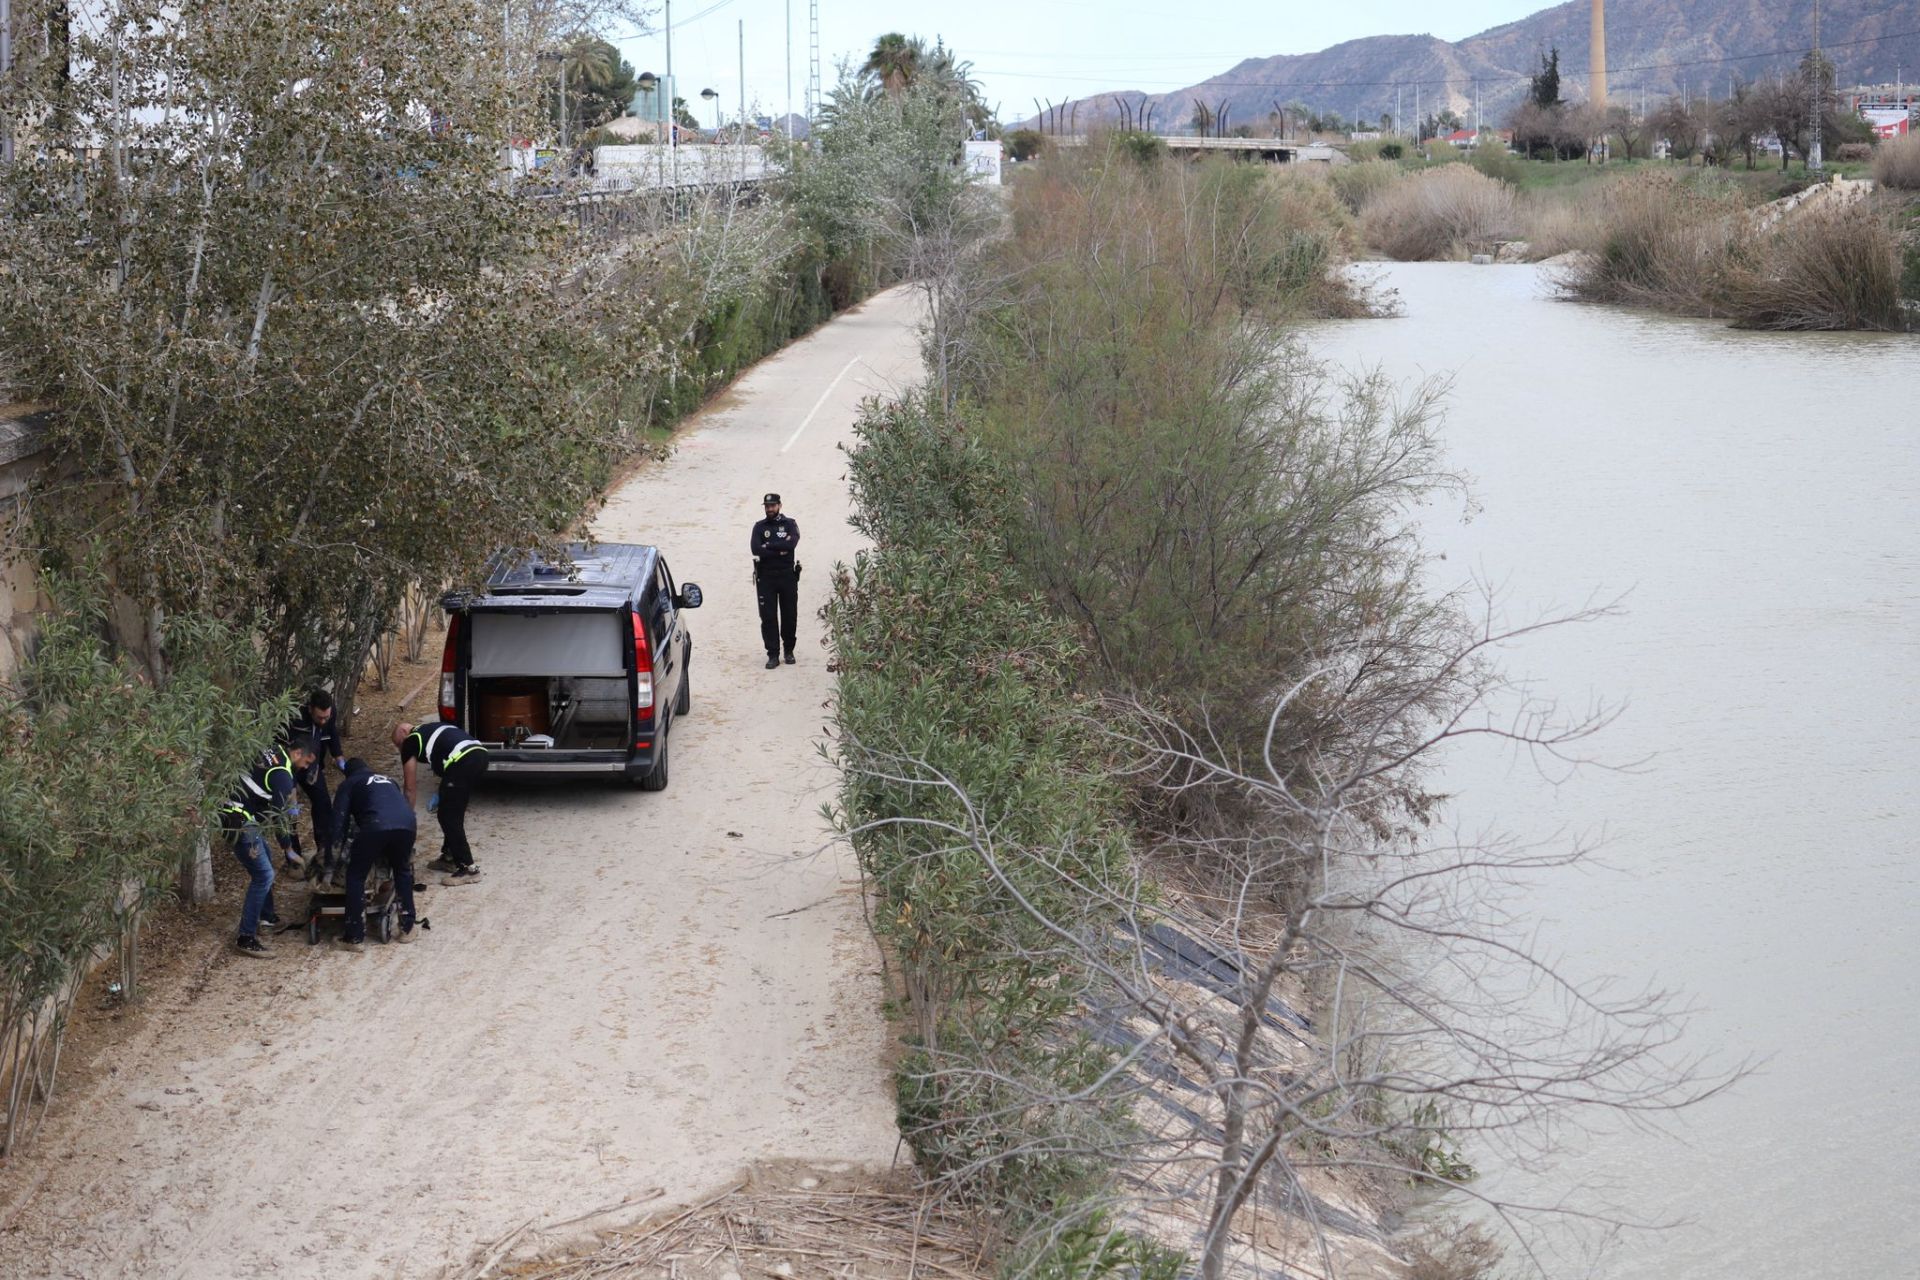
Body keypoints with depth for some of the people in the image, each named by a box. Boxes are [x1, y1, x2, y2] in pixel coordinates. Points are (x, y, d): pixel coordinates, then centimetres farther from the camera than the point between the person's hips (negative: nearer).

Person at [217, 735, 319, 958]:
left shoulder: (273, 752, 8)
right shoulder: (283, 775, -19)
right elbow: (275, 814, -17)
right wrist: (289, 813, 5)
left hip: (233, 813, 10)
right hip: (240, 824, -10)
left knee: (265, 862, 26)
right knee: (264, 875, -9)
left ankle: (266, 914, 42)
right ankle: (246, 938, -8)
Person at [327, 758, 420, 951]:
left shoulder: (349, 784, 27)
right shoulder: (387, 780, 41)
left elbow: (339, 820, 17)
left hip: (376, 826, -4)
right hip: (407, 823, 4)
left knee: (355, 876, 12)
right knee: (403, 870, 29)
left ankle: (355, 938, 11)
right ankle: (407, 928, 30)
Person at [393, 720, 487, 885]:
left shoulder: (410, 742, 14)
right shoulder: (429, 731, 35)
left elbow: (411, 788, 18)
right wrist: (444, 794, 32)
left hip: (462, 761, -8)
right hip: (480, 754, 8)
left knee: (448, 817, 0)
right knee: (455, 814, 22)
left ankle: (467, 868, -2)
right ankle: (449, 857, 31)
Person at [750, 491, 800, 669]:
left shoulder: (789, 524, 5)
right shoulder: (759, 526, 8)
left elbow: (791, 543, -14)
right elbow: (756, 549, -9)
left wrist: (769, 546, -11)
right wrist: (780, 551, -12)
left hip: (787, 575, 0)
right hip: (766, 576, 0)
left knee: (790, 615, 5)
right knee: (768, 616, -3)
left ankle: (789, 650, 22)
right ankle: (773, 655, 0)